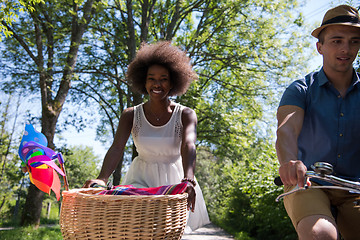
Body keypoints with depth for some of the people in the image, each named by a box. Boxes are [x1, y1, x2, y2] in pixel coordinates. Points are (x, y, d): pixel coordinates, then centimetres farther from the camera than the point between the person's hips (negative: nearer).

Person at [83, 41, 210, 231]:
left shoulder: (185, 115, -6)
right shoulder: (131, 115, -3)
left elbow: (188, 146, -24)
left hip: (173, 181, 0)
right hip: (141, 179, 0)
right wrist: (102, 179, -36)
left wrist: (188, 180, -44)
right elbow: (117, 147, -17)